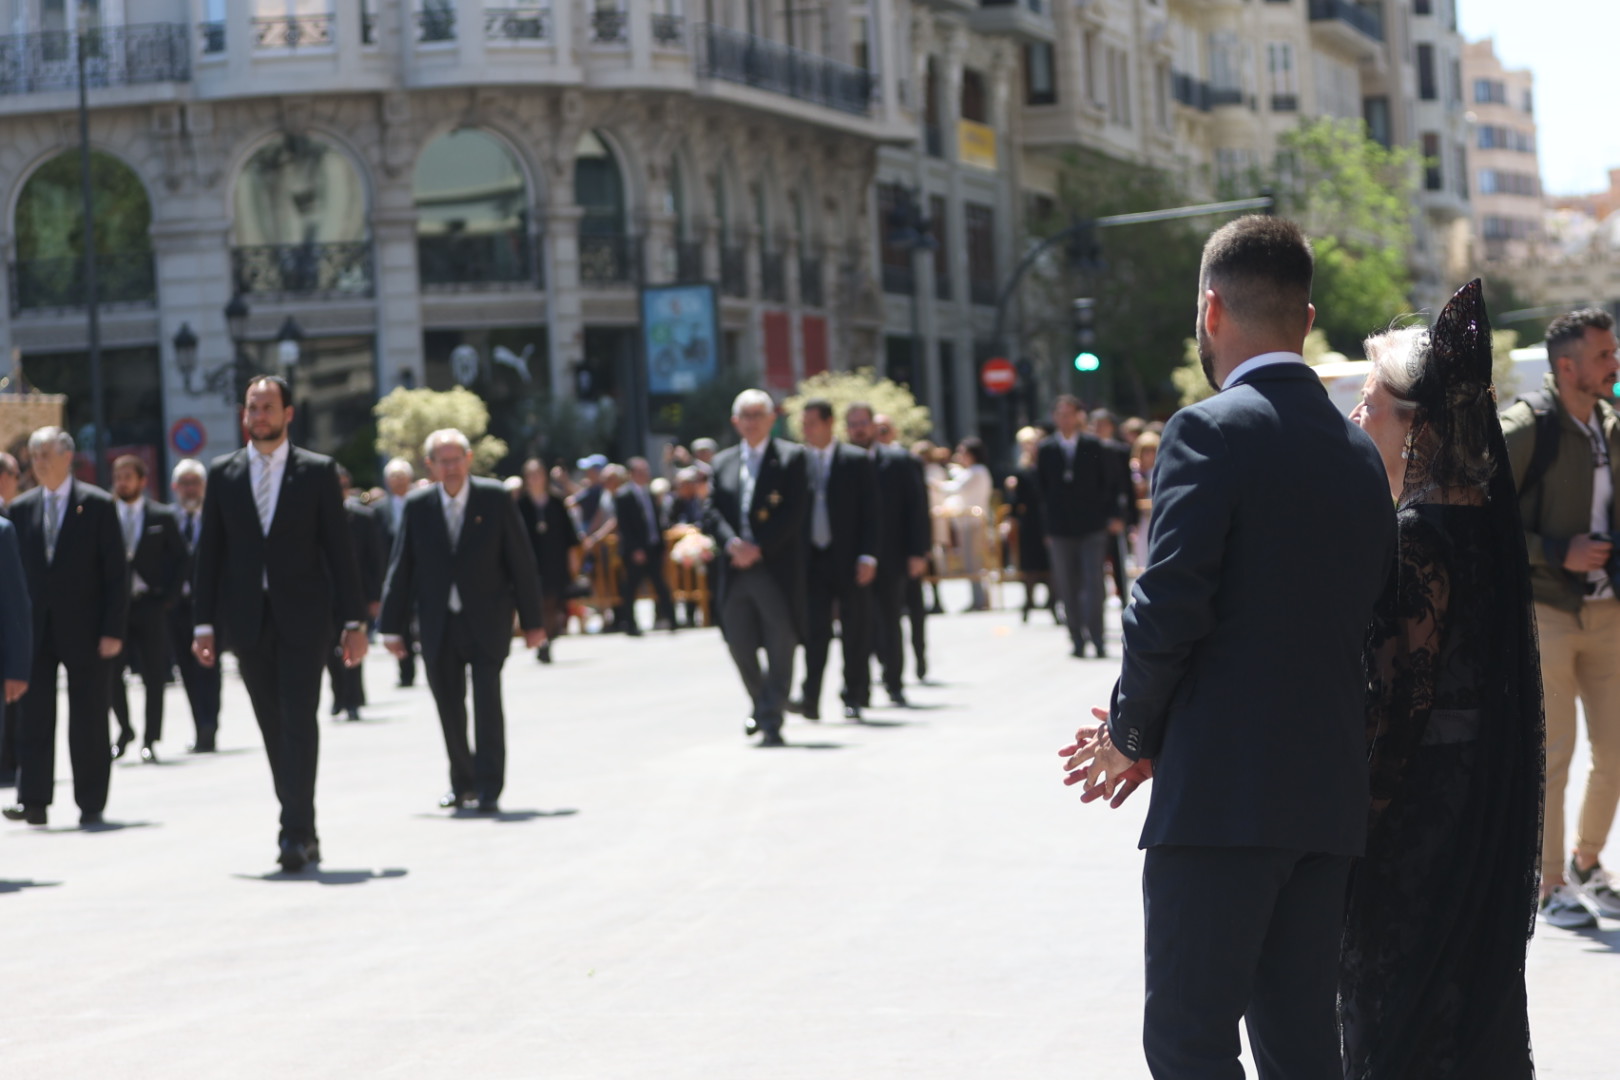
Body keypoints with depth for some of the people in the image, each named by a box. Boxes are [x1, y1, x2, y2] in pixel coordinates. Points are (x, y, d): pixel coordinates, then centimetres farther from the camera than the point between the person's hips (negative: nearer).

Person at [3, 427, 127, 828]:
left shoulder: (97, 505, -2)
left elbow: (117, 572, -3)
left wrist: (113, 630, -10)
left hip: (83, 630, -3)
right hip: (37, 629, 3)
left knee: (88, 720, 3)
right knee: (33, 716, -4)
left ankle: (91, 804, 9)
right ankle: (33, 801, -5)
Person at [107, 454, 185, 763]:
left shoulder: (162, 517, 3)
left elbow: (179, 559, 6)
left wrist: (168, 597, -3)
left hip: (150, 605, -1)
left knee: (154, 676, 0)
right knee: (110, 673, -3)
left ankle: (150, 741, 9)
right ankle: (124, 730, 19)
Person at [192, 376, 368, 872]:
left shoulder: (318, 472, 2)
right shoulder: (222, 473, 8)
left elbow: (339, 548, 1)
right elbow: (209, 551, 8)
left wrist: (354, 621, -3)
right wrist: (205, 622, 2)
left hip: (302, 617, -3)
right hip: (247, 620, 3)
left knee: (299, 722, -11)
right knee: (273, 729, 7)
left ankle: (296, 832, -14)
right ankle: (301, 829, 15)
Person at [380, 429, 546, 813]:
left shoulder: (495, 499, -4)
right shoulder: (418, 506, 2)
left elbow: (522, 562, -1)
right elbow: (401, 567, 5)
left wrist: (532, 621, -1)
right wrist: (391, 625, 2)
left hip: (486, 622, -3)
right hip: (439, 624, 3)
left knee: (487, 704, -12)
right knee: (449, 709, 8)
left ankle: (489, 790, -7)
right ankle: (462, 782, 26)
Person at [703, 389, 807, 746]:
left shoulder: (790, 458, 1)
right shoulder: (723, 462, 14)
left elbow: (793, 512, -8)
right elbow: (711, 512, 8)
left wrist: (759, 549, -15)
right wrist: (731, 543, -12)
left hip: (777, 567, -4)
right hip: (735, 567, 4)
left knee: (780, 643, -5)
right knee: (739, 643, 9)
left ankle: (772, 720, -3)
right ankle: (761, 704, 31)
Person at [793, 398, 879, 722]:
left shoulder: (856, 461, -1)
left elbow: (870, 512, -2)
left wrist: (867, 556, -10)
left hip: (849, 560, -1)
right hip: (812, 559, 1)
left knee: (854, 632, 4)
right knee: (815, 630, -7)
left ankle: (854, 698, 14)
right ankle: (810, 699, -12)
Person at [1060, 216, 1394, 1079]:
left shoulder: (1210, 432, -9)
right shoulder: (1359, 452, 14)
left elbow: (1168, 610, -17)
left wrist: (1132, 734, 2)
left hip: (1223, 797, -7)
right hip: (1330, 800, 8)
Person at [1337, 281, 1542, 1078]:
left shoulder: (1417, 540, -19)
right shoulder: (1486, 519, 7)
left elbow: (1396, 701, -21)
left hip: (1416, 813, -9)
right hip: (1487, 812, 9)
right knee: (1475, 1000, 16)